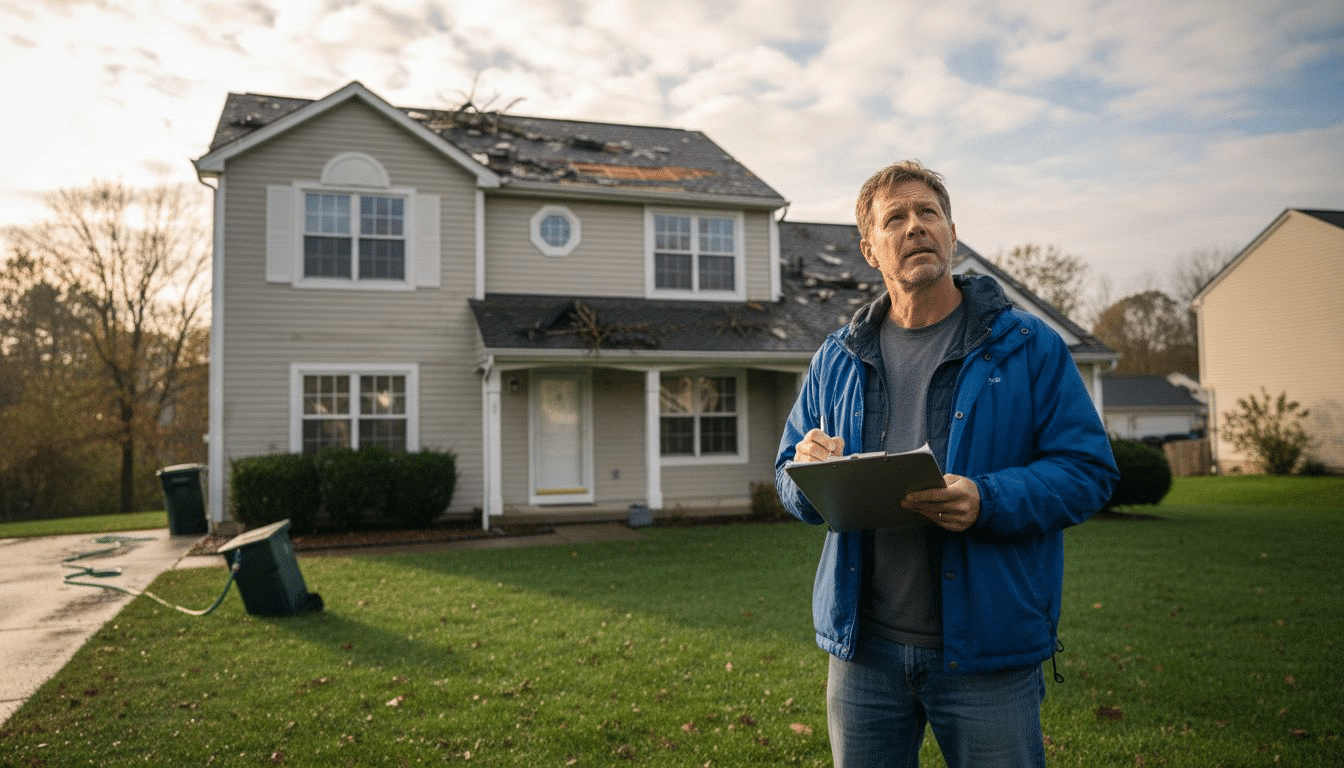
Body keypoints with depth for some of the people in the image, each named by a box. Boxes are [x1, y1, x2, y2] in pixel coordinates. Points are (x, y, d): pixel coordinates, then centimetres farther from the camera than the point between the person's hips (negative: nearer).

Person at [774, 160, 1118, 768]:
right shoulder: (837, 360, 9)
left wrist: (988, 501, -22)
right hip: (864, 648, 3)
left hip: (988, 651, -2)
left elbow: (1088, 470, -5)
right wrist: (811, 472, -11)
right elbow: (789, 480, 13)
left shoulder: (1027, 346, -1)